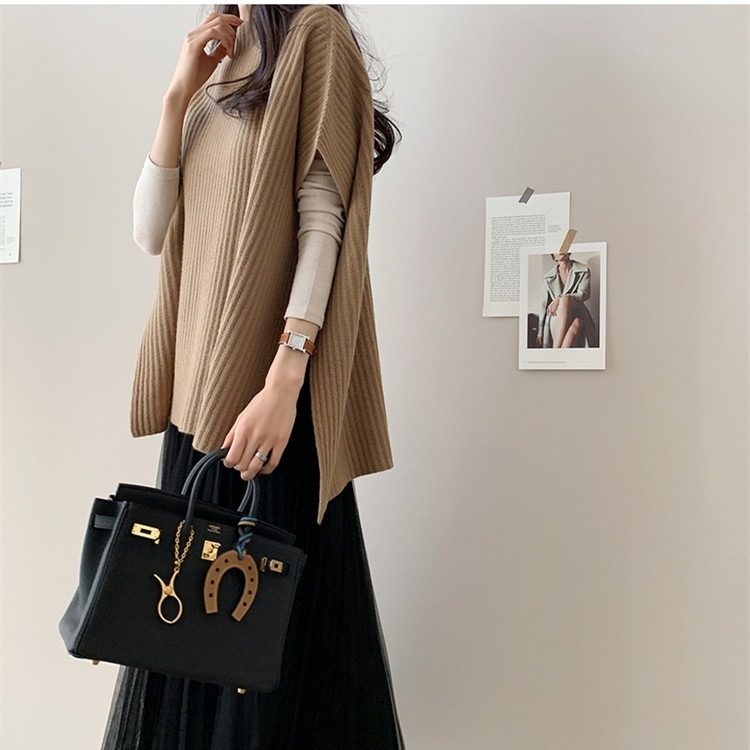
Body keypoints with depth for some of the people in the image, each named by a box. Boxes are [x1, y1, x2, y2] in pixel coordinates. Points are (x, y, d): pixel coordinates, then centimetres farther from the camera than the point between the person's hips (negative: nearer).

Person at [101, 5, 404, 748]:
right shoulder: (216, 70, 21)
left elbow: (323, 219, -12)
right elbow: (151, 233, 11)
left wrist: (284, 381, -22)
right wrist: (179, 93, 3)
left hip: (267, 384, -7)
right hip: (199, 383, 7)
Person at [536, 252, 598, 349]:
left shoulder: (584, 271, 12)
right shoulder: (547, 278, 15)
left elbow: (584, 294, -3)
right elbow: (544, 306, 14)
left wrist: (561, 299, -19)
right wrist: (540, 332, 9)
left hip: (578, 315, 0)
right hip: (555, 318, 0)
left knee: (576, 324, -40)